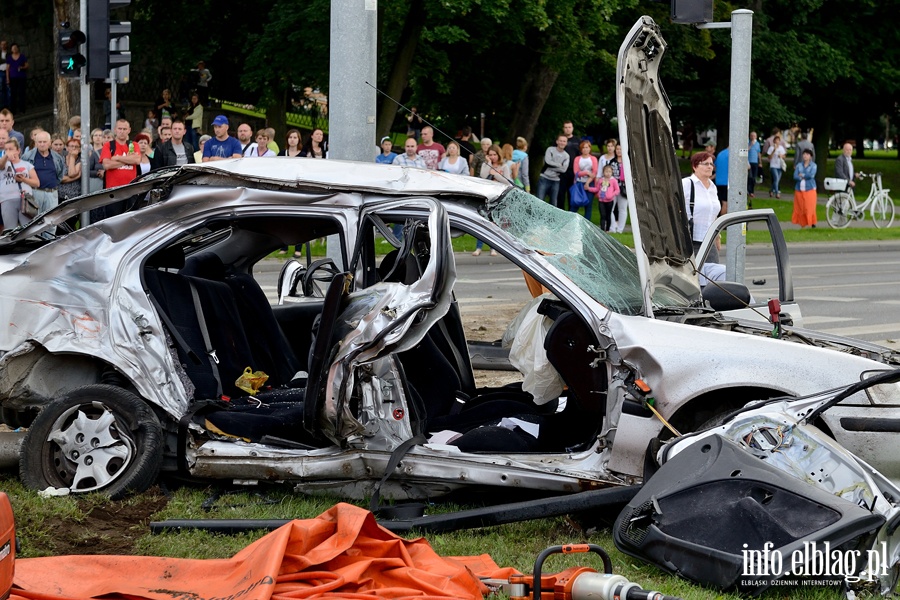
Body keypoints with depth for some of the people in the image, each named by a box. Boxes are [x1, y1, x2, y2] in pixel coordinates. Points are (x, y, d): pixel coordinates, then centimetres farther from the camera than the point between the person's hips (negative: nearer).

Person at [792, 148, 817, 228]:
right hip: (799, 189, 3)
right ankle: (802, 224, 9)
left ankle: (812, 223, -2)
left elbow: (811, 175, -13)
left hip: (810, 189, -3)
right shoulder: (799, 165, 10)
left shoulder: (813, 165, 3)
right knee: (800, 207, 1)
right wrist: (805, 177, -12)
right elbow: (795, 176, -1)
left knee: (810, 207, -7)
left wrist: (802, 175, -2)